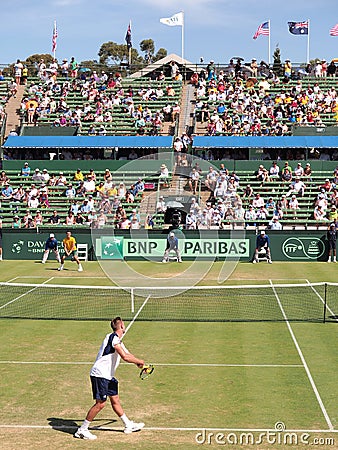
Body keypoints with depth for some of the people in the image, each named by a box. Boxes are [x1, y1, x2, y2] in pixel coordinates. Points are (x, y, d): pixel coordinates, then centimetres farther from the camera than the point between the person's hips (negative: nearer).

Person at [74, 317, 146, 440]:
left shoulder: (118, 340, 16)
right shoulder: (113, 337, -16)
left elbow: (128, 354, 25)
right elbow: (125, 357, -24)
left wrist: (139, 363, 11)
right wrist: (139, 361, -10)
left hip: (108, 376, 10)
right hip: (99, 374, -10)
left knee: (115, 400, 16)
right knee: (100, 403, -9)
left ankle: (128, 425, 25)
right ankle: (82, 430, -2)